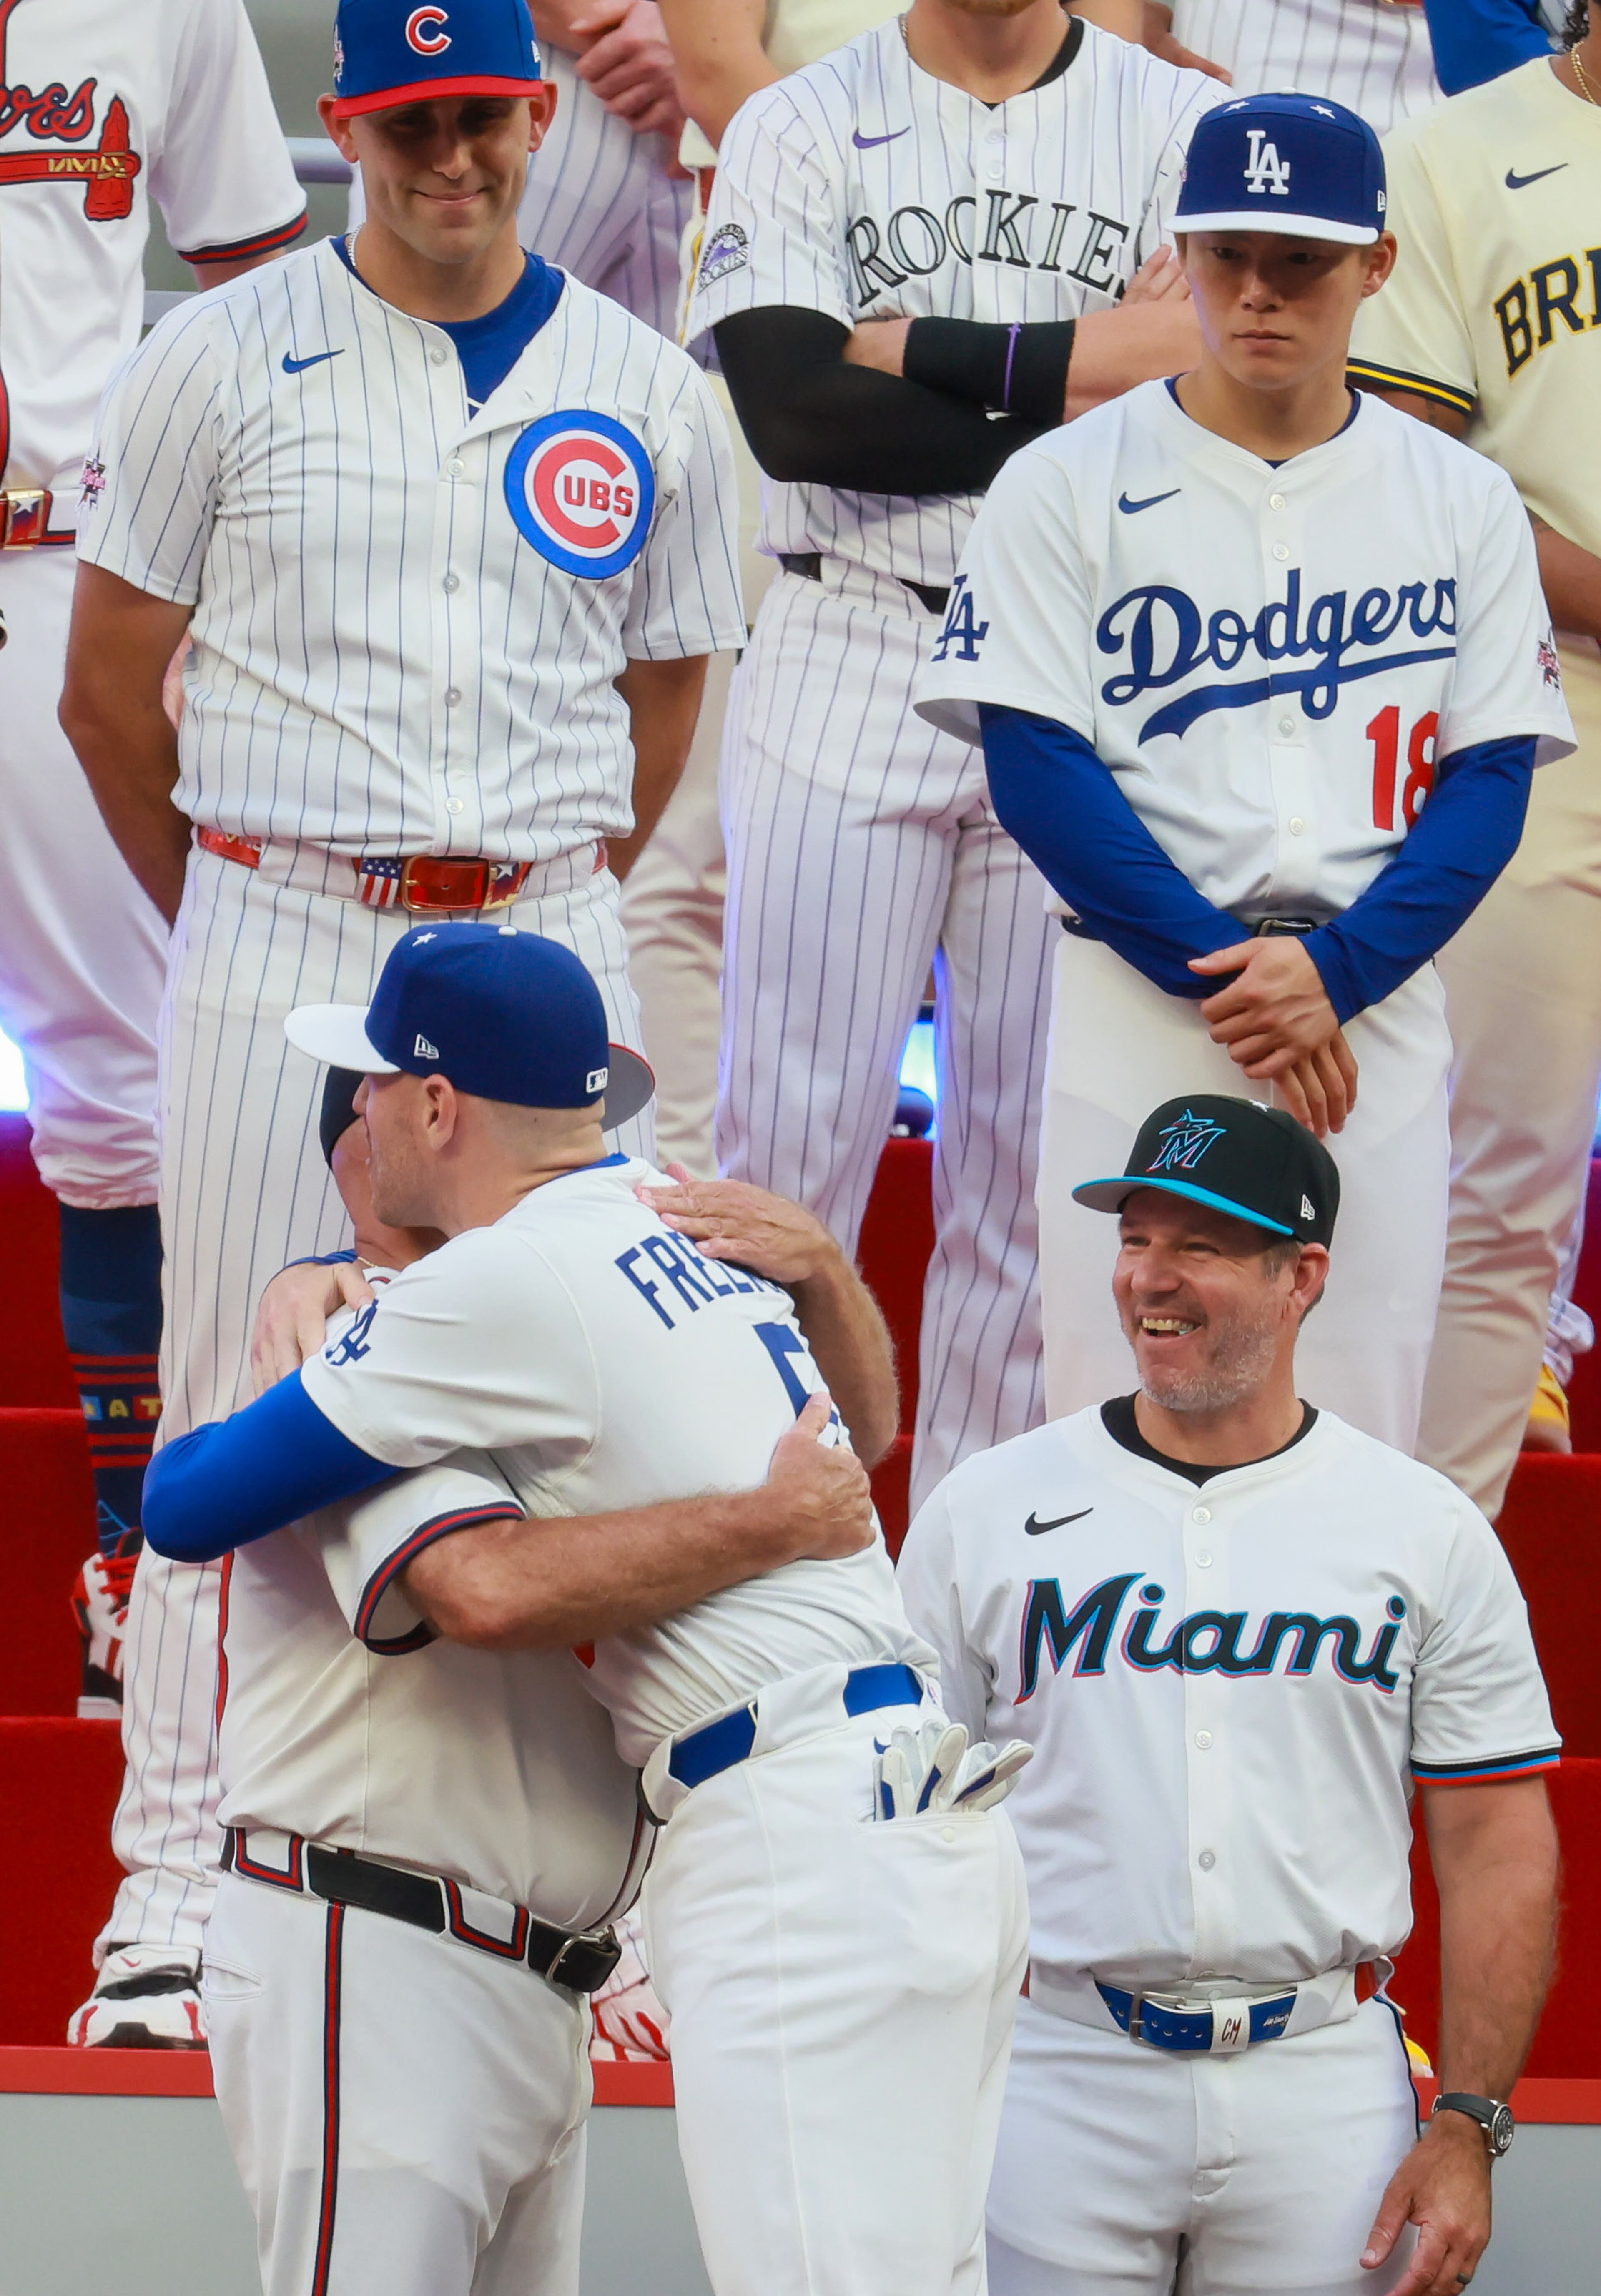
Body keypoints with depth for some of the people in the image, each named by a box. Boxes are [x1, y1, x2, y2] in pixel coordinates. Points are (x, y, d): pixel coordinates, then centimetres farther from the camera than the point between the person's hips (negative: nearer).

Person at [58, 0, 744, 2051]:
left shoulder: (646, 396, 8)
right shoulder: (222, 362, 1)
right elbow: (109, 685, 5)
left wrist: (551, 901, 10)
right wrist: (239, 928, 8)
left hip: (543, 945, 2)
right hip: (275, 940, -2)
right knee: (240, 1410, -1)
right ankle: (180, 1865, 6)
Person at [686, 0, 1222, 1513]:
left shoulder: (1179, 123, 5)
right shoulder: (801, 126, 3)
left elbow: (1210, 379, -11)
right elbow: (791, 410, -12)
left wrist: (915, 349, -11)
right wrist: (1078, 374, -13)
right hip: (848, 673, -1)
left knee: (1032, 1159, 5)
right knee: (791, 1131, -3)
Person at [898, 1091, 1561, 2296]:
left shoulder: (1427, 1530, 5)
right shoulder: (986, 1511, 6)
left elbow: (1497, 1848, 4)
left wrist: (1469, 2129, -4)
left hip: (1325, 2091, 0)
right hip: (1057, 2077, 0)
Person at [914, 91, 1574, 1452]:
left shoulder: (1464, 504, 9)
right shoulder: (1067, 488, 3)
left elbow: (1491, 783, 4)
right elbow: (1037, 772, -4)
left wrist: (1337, 970, -12)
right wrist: (1218, 972, -13)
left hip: (1382, 1020, 2)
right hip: (1135, 1021, -2)